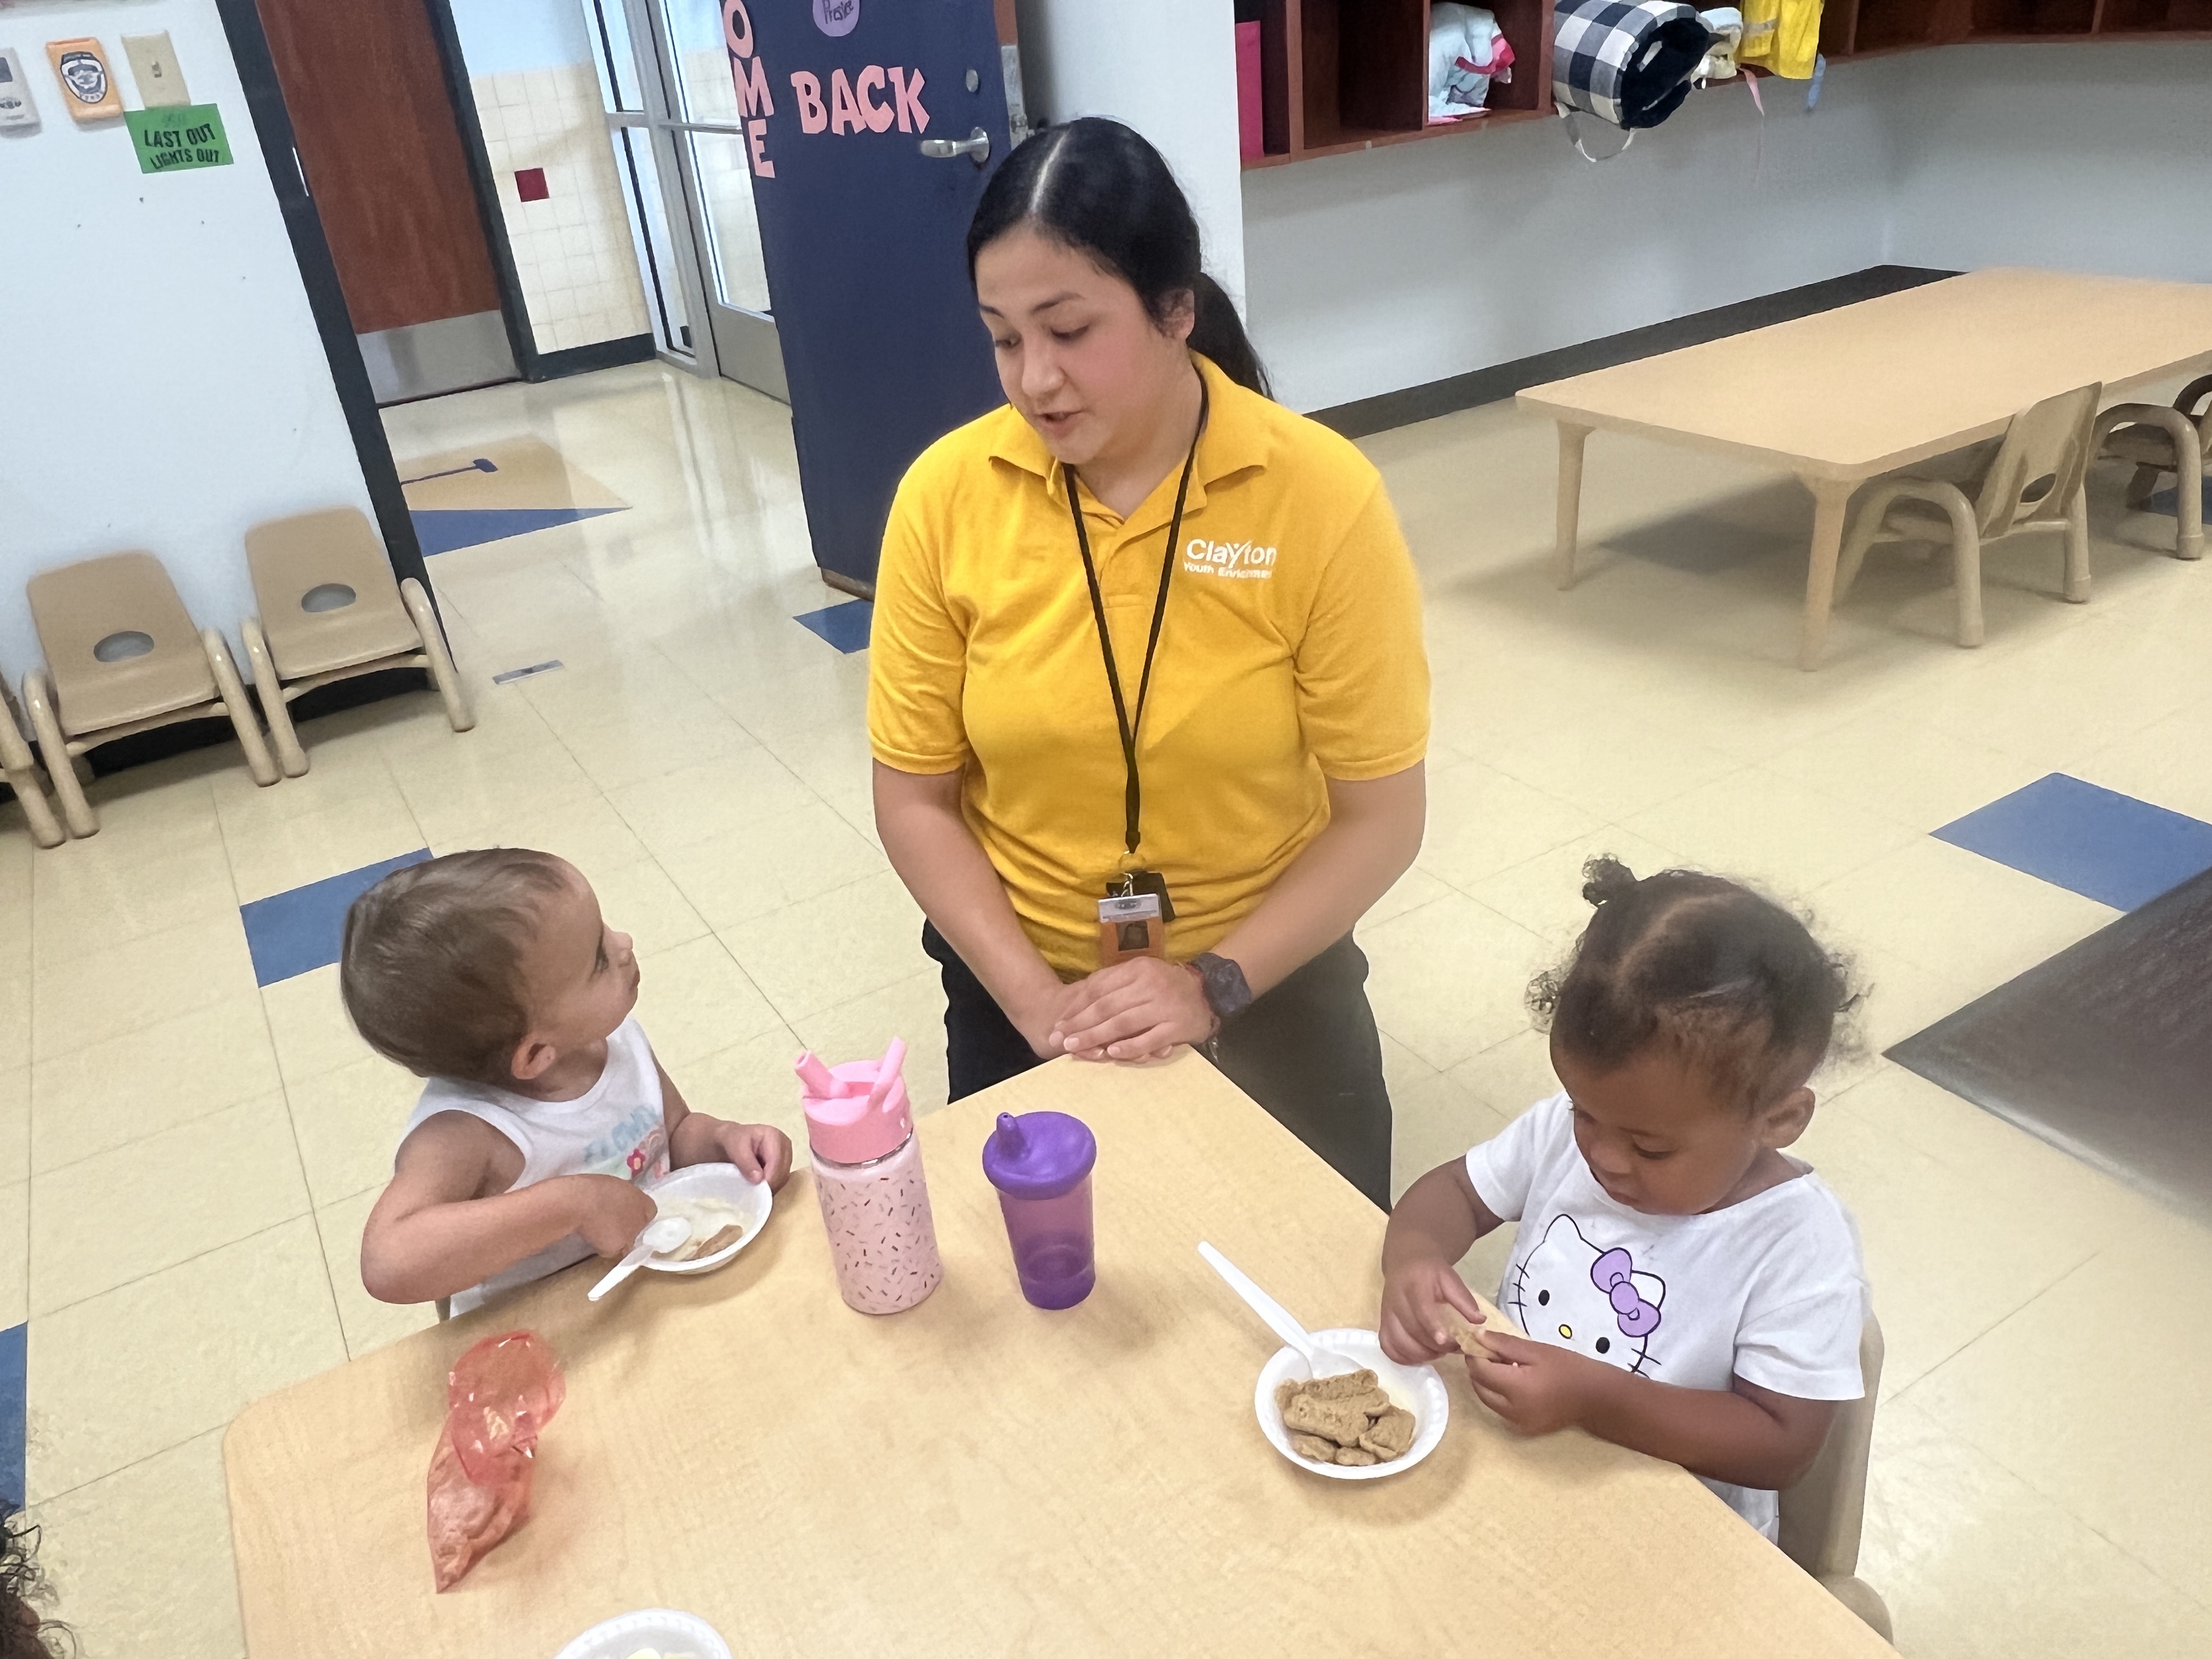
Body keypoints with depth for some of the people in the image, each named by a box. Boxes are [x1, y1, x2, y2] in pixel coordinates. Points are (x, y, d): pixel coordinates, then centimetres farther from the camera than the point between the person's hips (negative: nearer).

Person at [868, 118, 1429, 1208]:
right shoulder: (947, 496, -13)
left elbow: (1381, 816, -12)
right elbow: (913, 798, -6)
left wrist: (1216, 985, -19)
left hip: (1268, 975, -1)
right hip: (1023, 987, 2)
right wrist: (1029, 994, -15)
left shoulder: (1324, 498, -18)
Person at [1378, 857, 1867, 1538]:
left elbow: (1782, 1444, -18)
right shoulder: (1566, 1130, -7)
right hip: (1504, 1447, 4)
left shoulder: (1800, 1247, -18)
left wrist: (1593, 1397, -28)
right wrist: (1414, 1257, -17)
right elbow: (1457, 1189, 4)